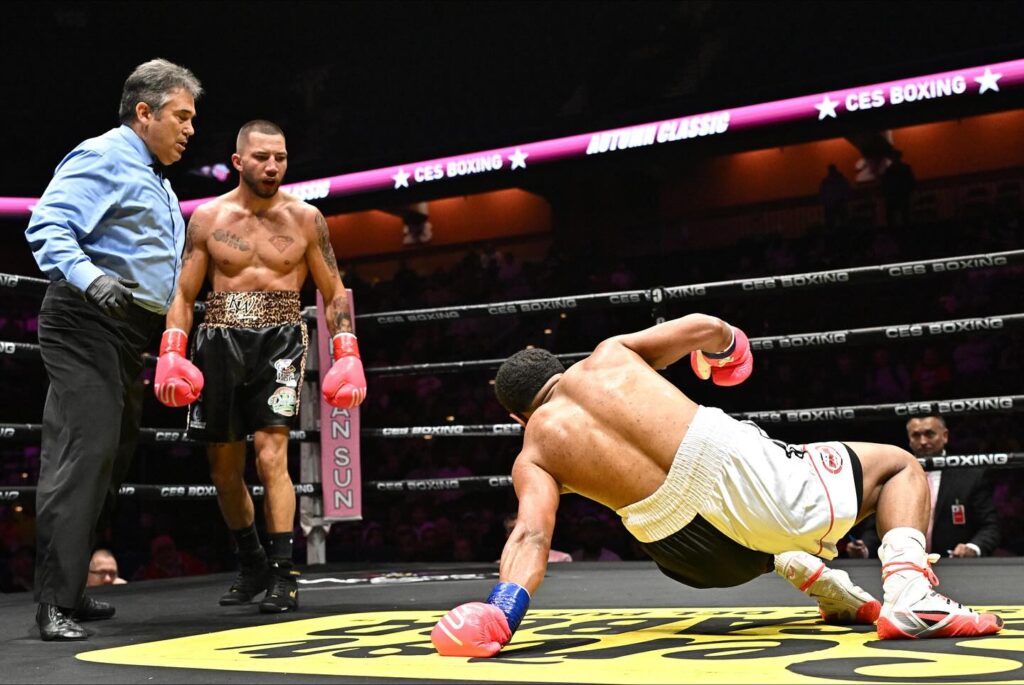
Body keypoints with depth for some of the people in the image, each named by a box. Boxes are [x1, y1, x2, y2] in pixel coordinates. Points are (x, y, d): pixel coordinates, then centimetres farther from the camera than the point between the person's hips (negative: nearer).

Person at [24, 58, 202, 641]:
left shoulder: (155, 181, 25)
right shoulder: (102, 159, -5)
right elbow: (47, 226, -19)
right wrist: (89, 277, -35)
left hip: (131, 332, 10)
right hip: (88, 324, -10)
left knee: (114, 456, 11)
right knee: (84, 451, -15)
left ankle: (71, 591, 20)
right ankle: (55, 604, -13)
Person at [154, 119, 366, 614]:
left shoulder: (304, 218, 2)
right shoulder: (208, 217, 4)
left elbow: (334, 293, 5)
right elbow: (183, 294, 6)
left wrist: (347, 357, -5)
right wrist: (171, 354, -7)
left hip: (279, 340, -2)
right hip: (220, 341, 3)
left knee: (272, 455, -16)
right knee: (224, 467, 9)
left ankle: (283, 576, -11)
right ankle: (252, 565, 28)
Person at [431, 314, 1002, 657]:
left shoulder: (533, 457, 14)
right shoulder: (607, 355, 16)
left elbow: (532, 536, -5)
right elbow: (703, 327, 18)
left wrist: (501, 608, -15)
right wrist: (725, 345, 39)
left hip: (692, 549, 2)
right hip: (734, 461, -2)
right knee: (901, 466, 17)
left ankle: (798, 566, 12)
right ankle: (910, 591, -8)